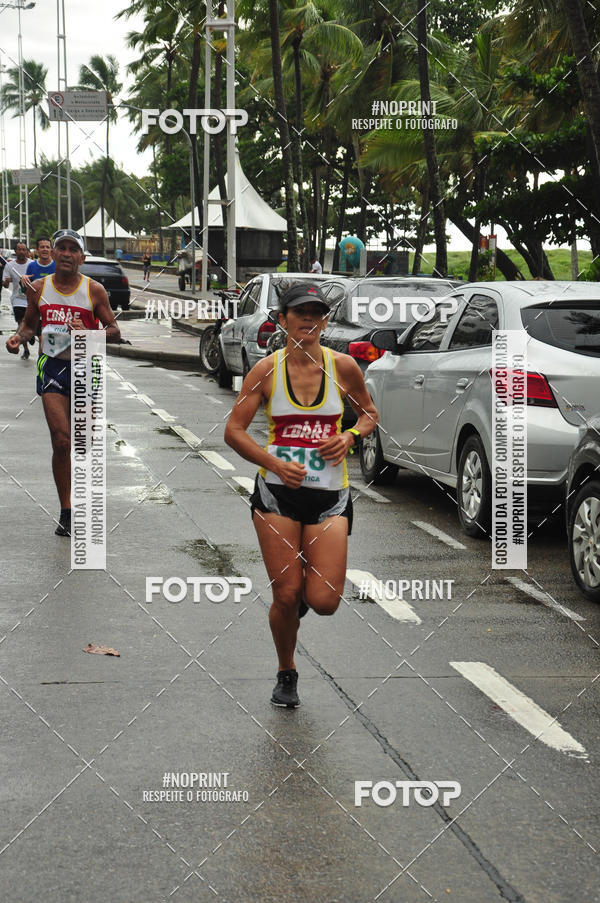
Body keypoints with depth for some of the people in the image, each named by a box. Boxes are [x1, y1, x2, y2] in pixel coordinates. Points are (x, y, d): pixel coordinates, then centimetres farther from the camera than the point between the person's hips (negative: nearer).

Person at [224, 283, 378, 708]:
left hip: (330, 495, 1)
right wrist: (275, 464, -16)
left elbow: (369, 413, 17)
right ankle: (287, 674, 23)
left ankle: (306, 586, 32)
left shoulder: (343, 367, 0)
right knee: (286, 594, -4)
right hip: (277, 492, -1)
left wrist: (350, 437, -5)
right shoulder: (267, 369, -2)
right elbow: (234, 430, -2)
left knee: (324, 601, -8)